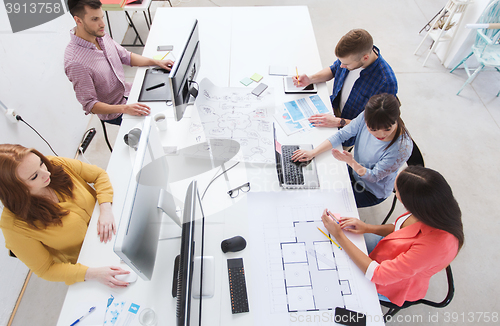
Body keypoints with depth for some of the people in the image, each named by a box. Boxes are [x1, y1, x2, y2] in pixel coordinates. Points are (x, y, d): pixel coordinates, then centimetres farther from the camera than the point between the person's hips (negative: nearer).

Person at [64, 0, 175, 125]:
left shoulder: (101, 36, -6)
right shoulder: (75, 62, -30)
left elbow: (126, 56, 8)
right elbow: (89, 105, -26)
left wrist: (156, 62, -5)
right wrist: (125, 108, -39)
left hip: (126, 91, 8)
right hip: (113, 114, -7)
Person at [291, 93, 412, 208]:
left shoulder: (403, 147, -36)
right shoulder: (366, 117, -26)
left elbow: (374, 177, -27)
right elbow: (341, 135, -13)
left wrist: (351, 162, -44)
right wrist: (313, 152, -20)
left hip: (372, 192, -4)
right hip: (355, 170, 5)